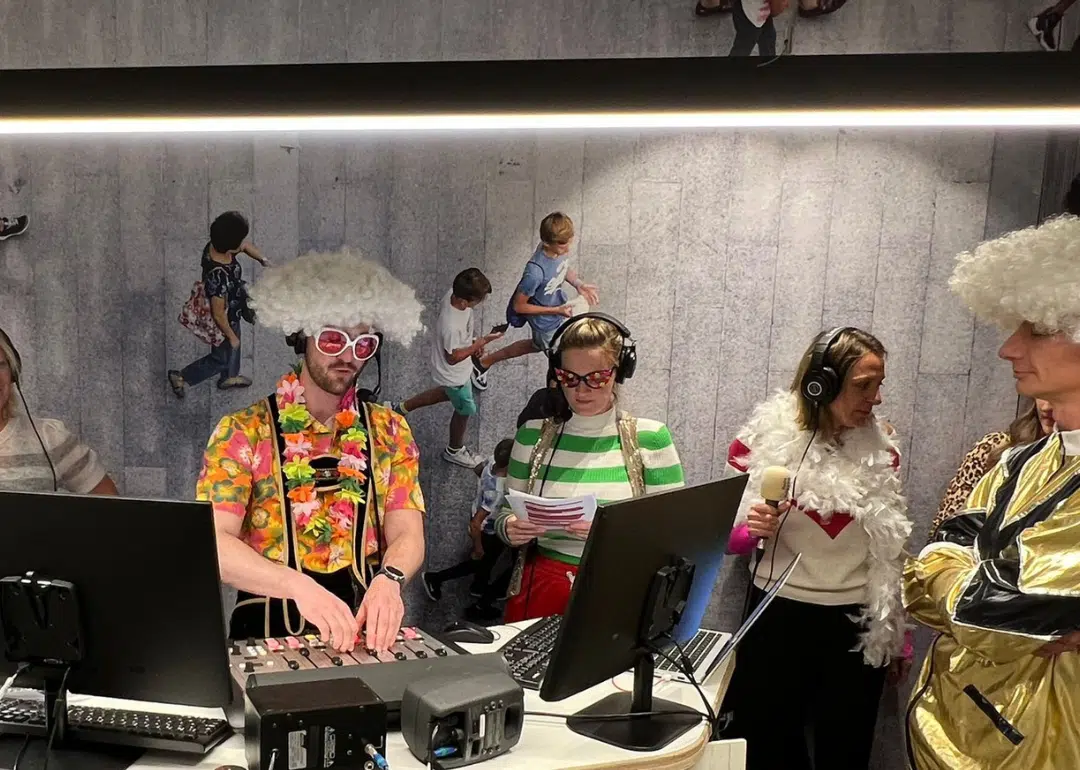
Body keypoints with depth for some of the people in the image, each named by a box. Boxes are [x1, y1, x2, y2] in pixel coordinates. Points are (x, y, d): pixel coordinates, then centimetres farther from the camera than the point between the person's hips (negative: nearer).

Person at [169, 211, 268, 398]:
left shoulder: (215, 245, -21)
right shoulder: (219, 277, -45)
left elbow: (246, 245, 2)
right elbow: (219, 315, -31)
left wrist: (263, 260, -7)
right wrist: (231, 336, -16)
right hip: (224, 323, -8)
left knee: (233, 349, 33)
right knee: (221, 358, 21)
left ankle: (229, 377, 61)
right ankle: (181, 377, 42)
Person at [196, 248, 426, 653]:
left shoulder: (389, 431, 5)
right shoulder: (243, 431, -3)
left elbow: (407, 535, 0)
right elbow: (212, 543, -11)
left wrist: (389, 579, -22)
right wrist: (299, 585, -27)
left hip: (365, 626, 2)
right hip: (270, 630, -1)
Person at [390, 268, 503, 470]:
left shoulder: (455, 293, -21)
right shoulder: (452, 326, -44)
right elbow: (453, 358, -27)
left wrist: (472, 342, 2)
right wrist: (482, 342, -25)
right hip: (454, 374, -8)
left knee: (449, 393, 35)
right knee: (466, 410, 19)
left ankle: (402, 407, 47)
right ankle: (454, 451, 47)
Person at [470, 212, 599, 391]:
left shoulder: (560, 247, -22)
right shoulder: (535, 272, -44)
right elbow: (519, 306, -28)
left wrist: (579, 285, -15)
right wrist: (556, 311, -30)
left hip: (559, 304, 7)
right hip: (546, 321, -7)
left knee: (537, 346, 34)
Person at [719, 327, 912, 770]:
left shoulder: (880, 448, 0)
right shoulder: (762, 441, -8)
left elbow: (890, 551, 10)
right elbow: (726, 539, 0)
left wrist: (897, 636, 13)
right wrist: (752, 528, -22)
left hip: (857, 626, 2)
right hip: (776, 618, -2)